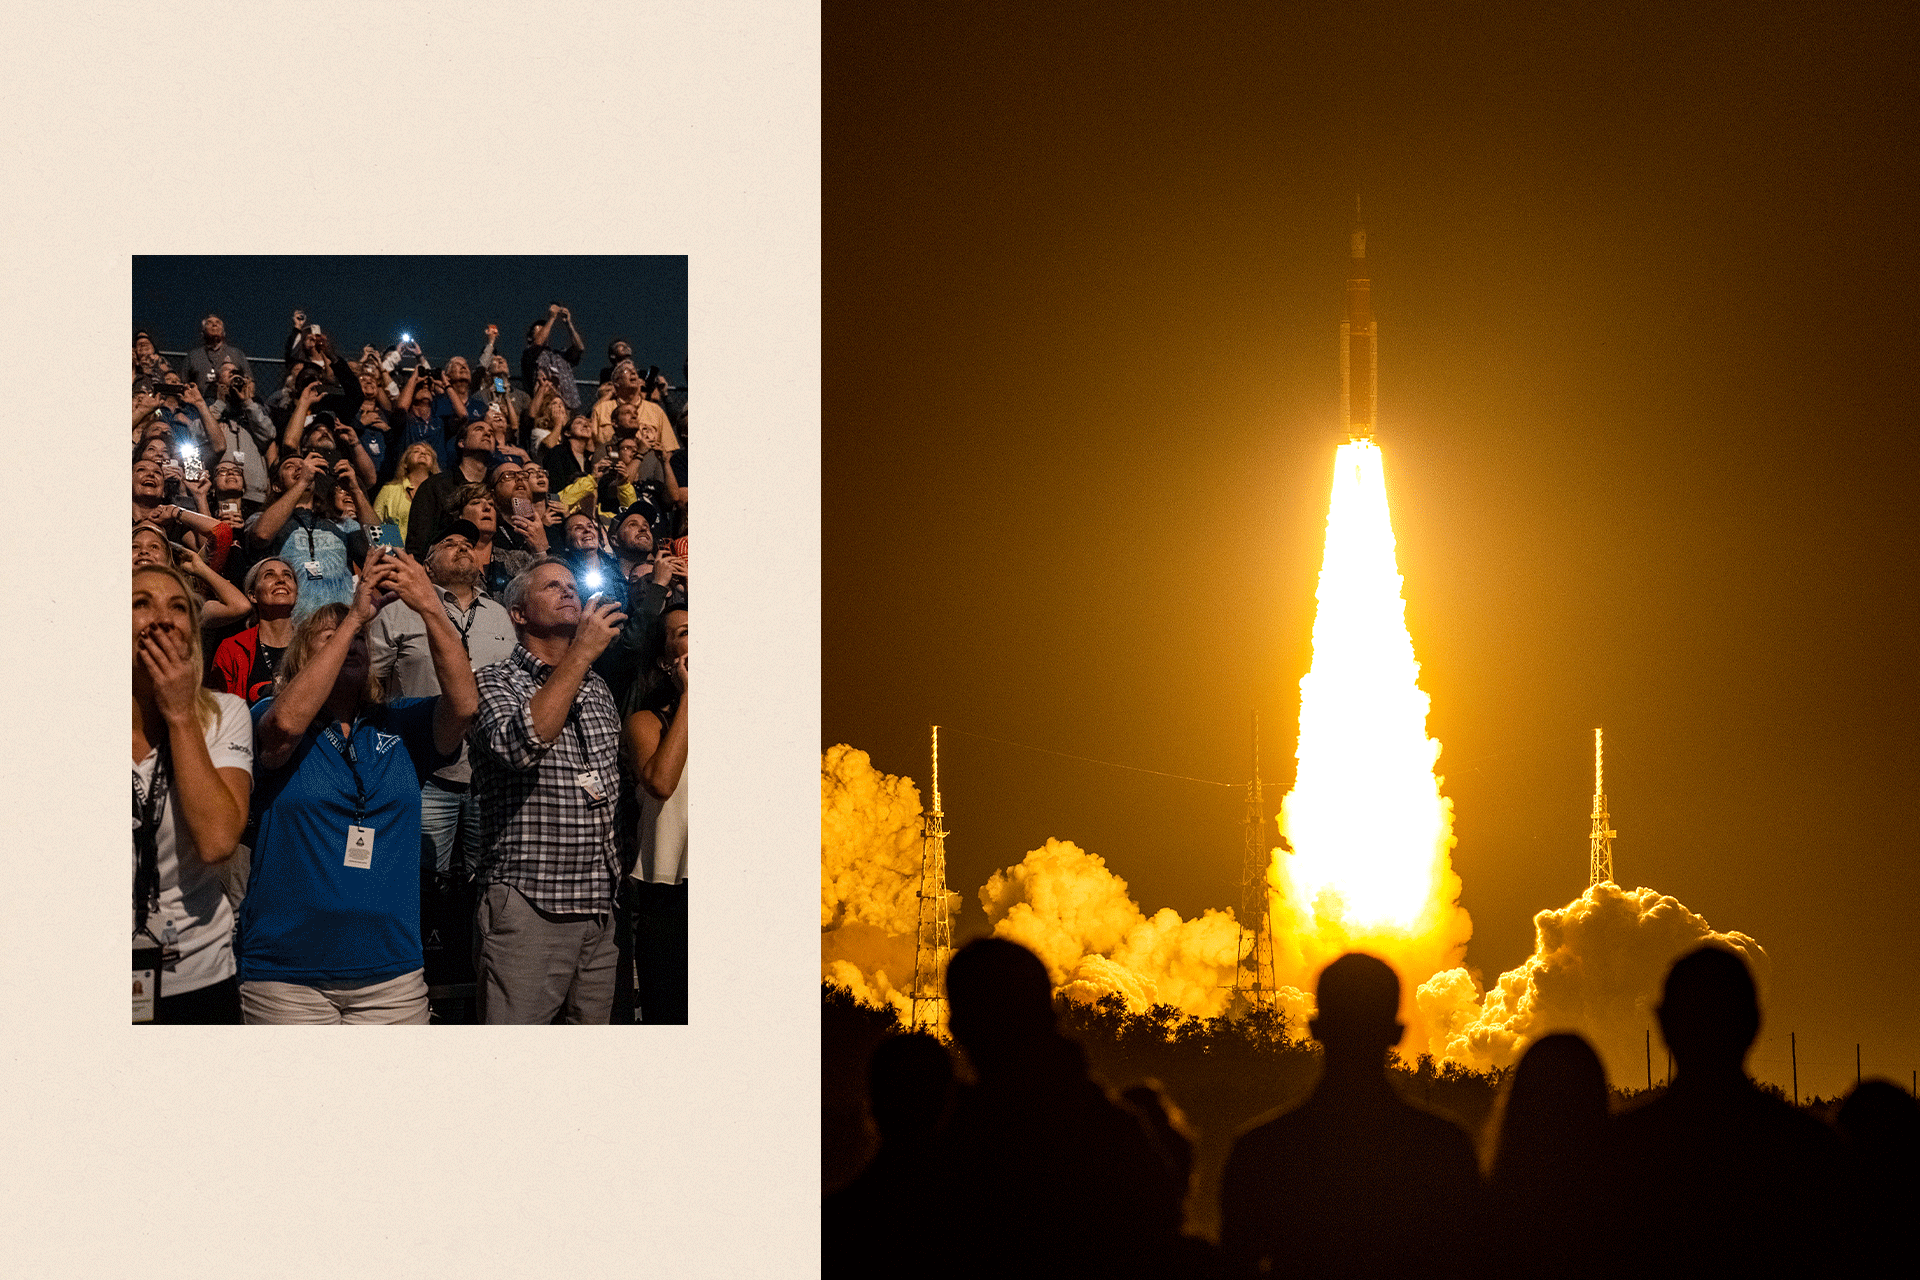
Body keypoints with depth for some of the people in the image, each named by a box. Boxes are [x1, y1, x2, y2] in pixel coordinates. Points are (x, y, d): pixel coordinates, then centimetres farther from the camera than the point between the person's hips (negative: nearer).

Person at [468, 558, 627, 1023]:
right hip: (526, 904, -6)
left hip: (597, 909, 6)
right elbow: (521, 744, -24)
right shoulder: (497, 683, -2)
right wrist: (582, 653, -19)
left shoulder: (598, 689, 18)